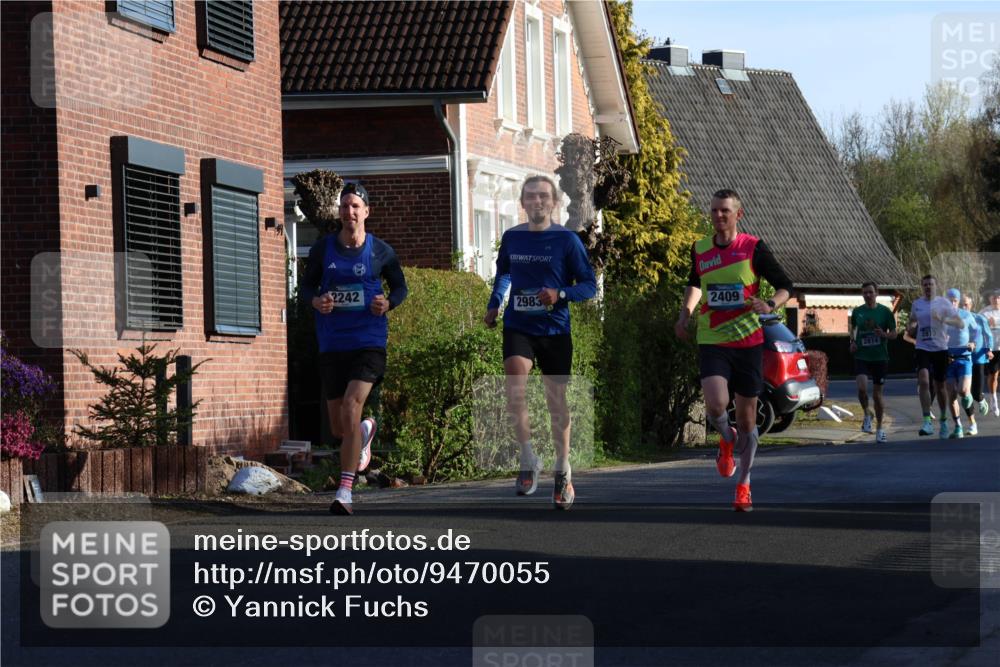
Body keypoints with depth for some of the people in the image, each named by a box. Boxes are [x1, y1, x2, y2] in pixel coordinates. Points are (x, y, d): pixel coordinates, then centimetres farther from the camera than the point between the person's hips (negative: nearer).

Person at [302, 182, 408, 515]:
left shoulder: (380, 251, 1)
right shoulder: (322, 248, 4)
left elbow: (400, 286, 13)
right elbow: (307, 286, 13)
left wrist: (388, 304, -8)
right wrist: (316, 301, -10)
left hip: (369, 341, -3)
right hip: (332, 346, 3)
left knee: (351, 407, -23)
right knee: (338, 428, 8)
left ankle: (344, 493, -22)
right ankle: (366, 431, 48)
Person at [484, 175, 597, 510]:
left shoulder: (567, 240, -4)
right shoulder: (511, 238, 6)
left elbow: (589, 285, -4)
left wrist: (560, 295, -20)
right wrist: (494, 305, 15)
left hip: (555, 331, -1)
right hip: (518, 328, 1)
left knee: (557, 401, 6)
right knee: (514, 385, -23)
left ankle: (562, 472, 23)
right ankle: (528, 460, -11)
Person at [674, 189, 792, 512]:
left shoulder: (753, 248, -5)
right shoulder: (700, 250, 5)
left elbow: (786, 286, 1)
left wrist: (770, 305, -19)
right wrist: (686, 312, 10)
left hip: (748, 342, -1)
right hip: (711, 342, 1)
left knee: (747, 415, 5)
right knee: (715, 405, -21)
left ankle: (744, 485, 22)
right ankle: (727, 440, 15)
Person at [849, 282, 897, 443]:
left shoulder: (885, 312, -2)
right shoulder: (857, 312, 4)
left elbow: (894, 334, 2)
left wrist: (884, 334, -19)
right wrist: (853, 342, 4)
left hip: (880, 358, -1)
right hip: (861, 357, 1)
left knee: (877, 394, 4)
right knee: (862, 387, -21)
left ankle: (879, 428, 18)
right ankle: (867, 414, 7)